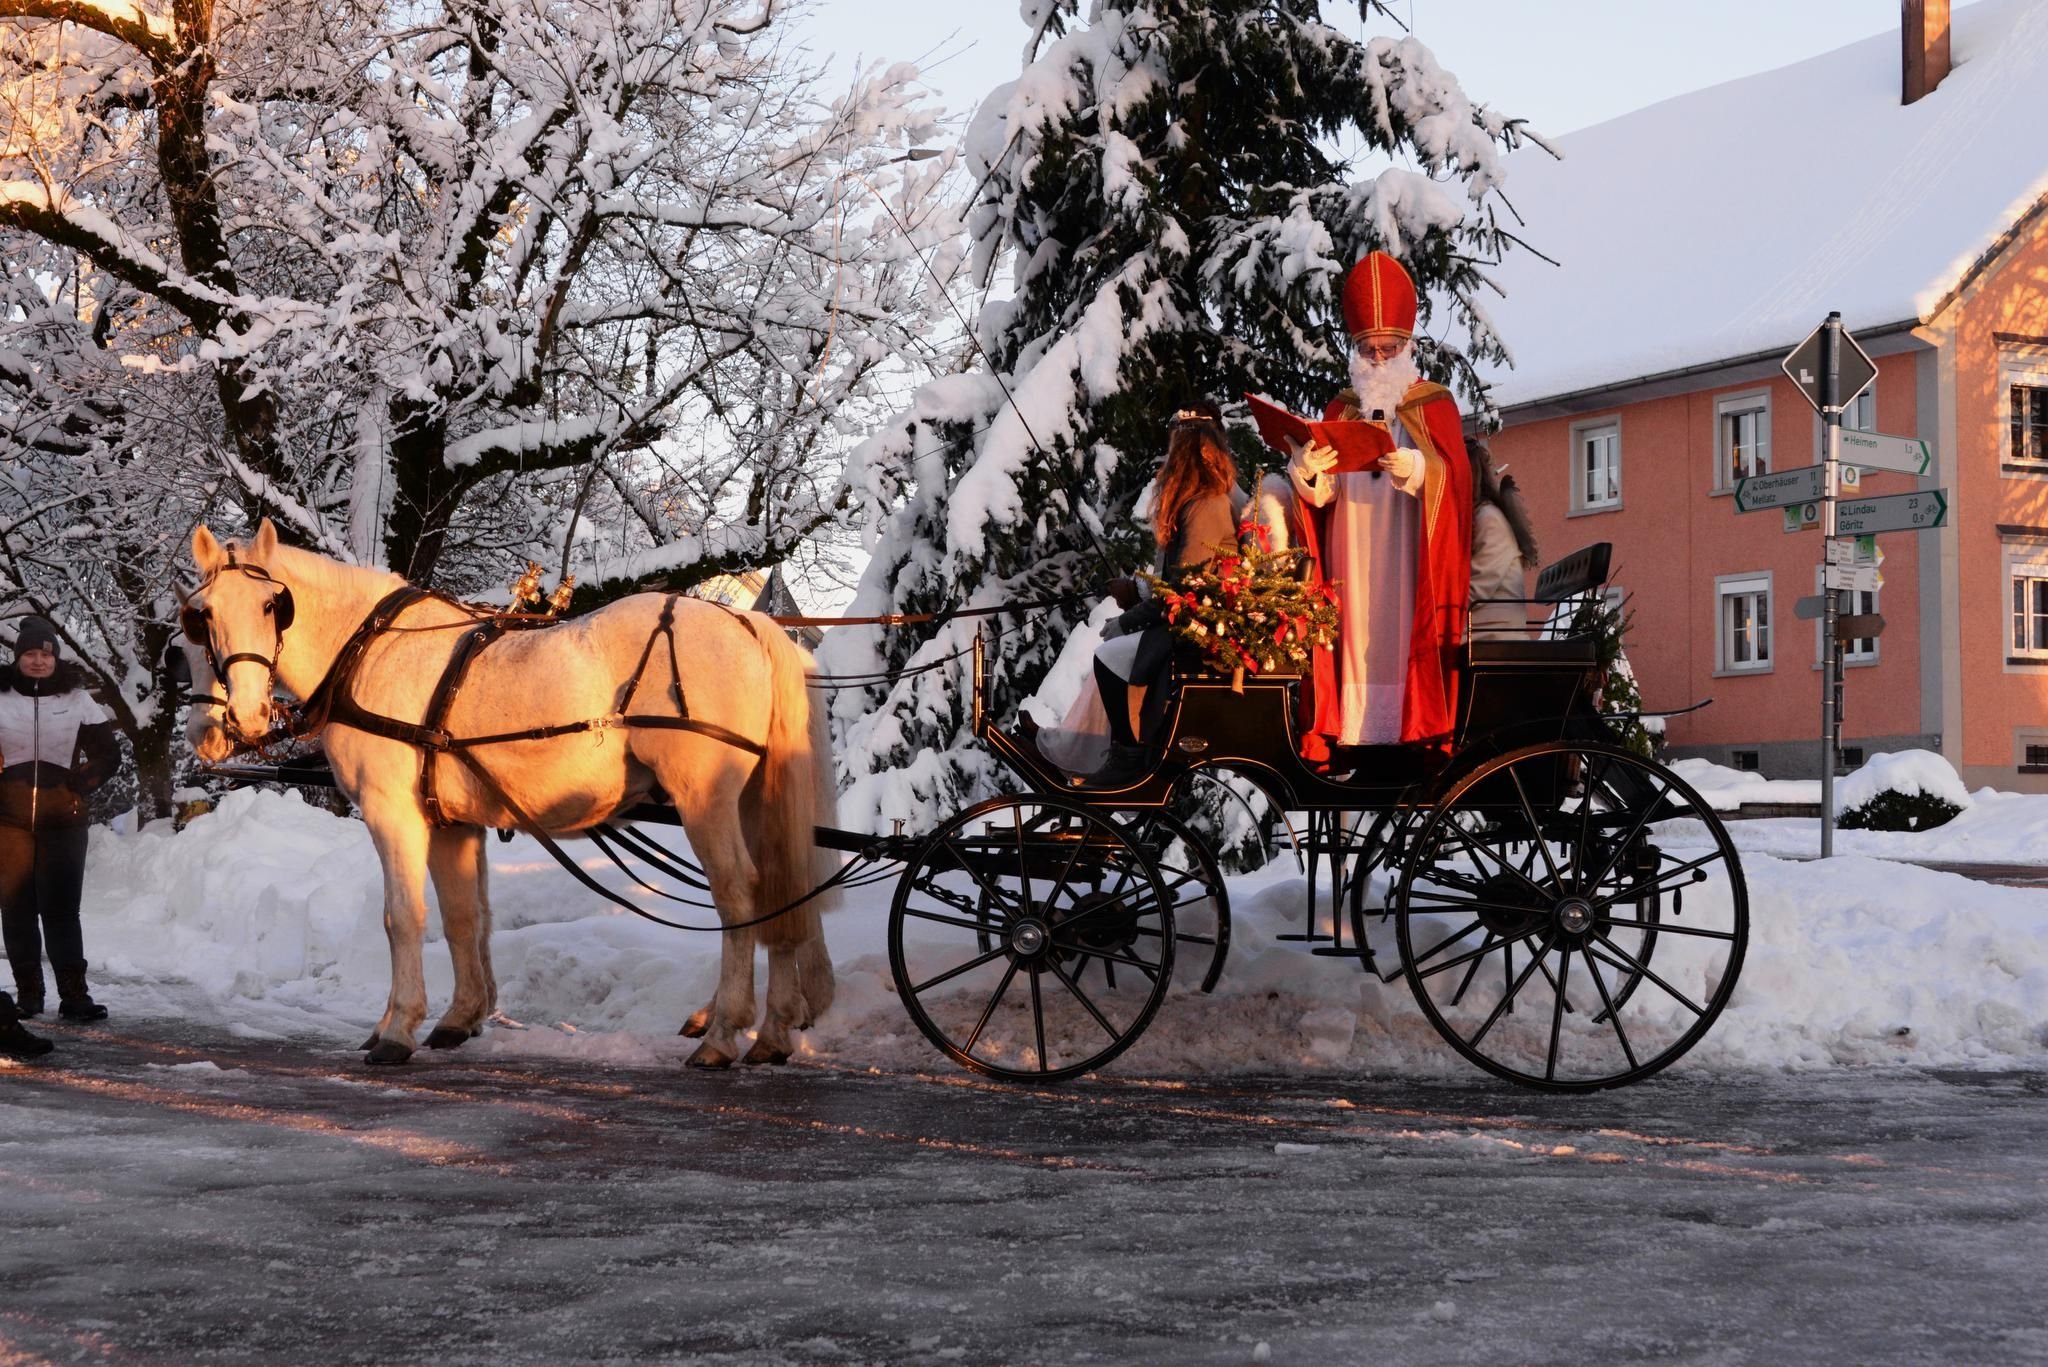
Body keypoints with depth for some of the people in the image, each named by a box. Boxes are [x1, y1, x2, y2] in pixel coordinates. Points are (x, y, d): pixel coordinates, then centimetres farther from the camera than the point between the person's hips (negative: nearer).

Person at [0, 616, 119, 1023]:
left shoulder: (77, 701, 4)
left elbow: (107, 756, 8)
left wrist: (77, 788, -2)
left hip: (62, 822, -1)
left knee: (61, 909, -4)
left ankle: (74, 994, -6)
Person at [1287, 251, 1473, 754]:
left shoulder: (1434, 405, 8)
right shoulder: (1341, 410, 18)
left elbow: (1453, 475, -7)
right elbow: (1319, 490, 7)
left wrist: (1415, 468, -27)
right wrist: (1306, 469, -16)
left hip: (1407, 557, -3)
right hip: (1350, 556, 3)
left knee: (1404, 632, -10)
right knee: (1354, 636, -5)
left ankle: (1420, 728, -11)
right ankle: (1347, 733, -8)